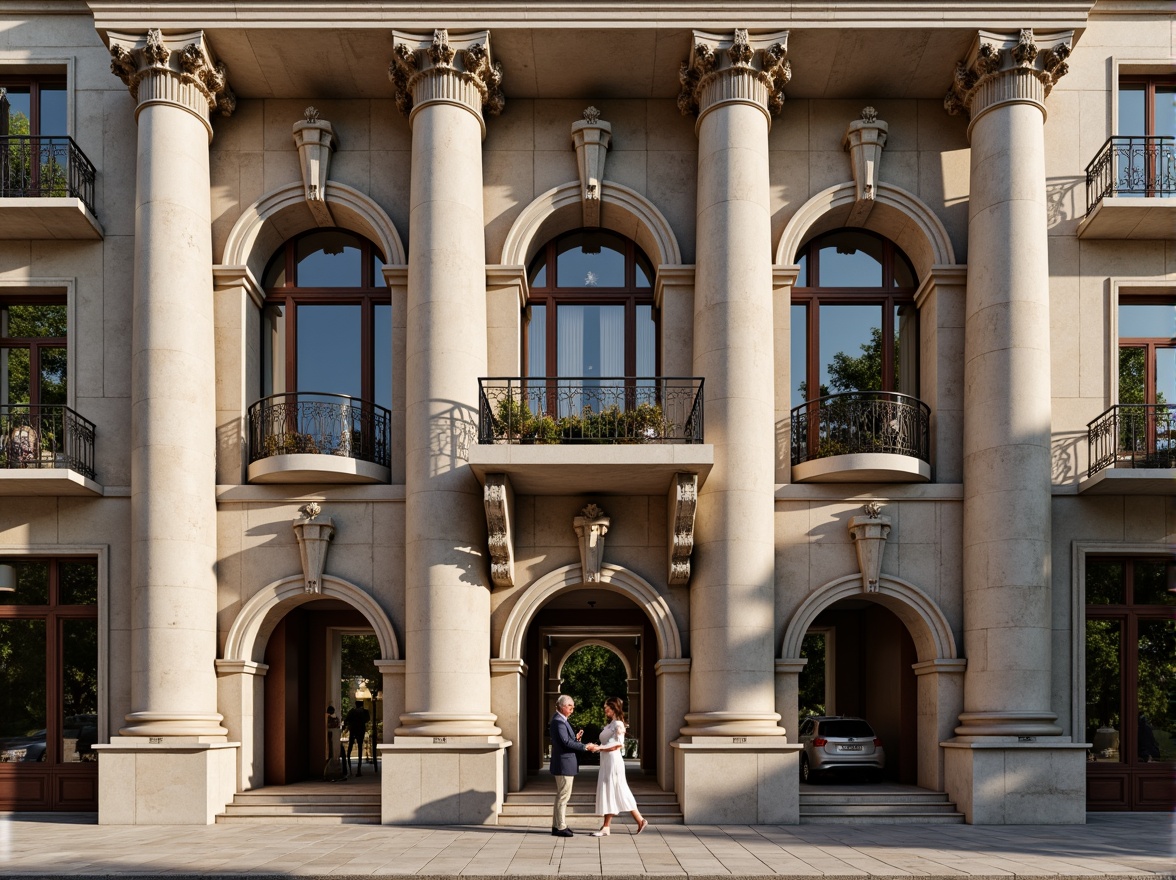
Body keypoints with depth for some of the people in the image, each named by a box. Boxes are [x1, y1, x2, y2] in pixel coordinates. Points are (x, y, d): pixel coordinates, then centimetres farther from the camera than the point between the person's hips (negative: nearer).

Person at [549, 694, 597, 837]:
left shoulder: (561, 720, 15)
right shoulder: (558, 721, -18)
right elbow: (566, 742, -26)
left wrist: (576, 737, 2)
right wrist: (586, 747, -23)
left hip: (565, 764, 11)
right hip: (564, 764, -11)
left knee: (561, 796, 16)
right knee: (564, 796, -5)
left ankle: (557, 825, 23)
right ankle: (560, 827, -1)